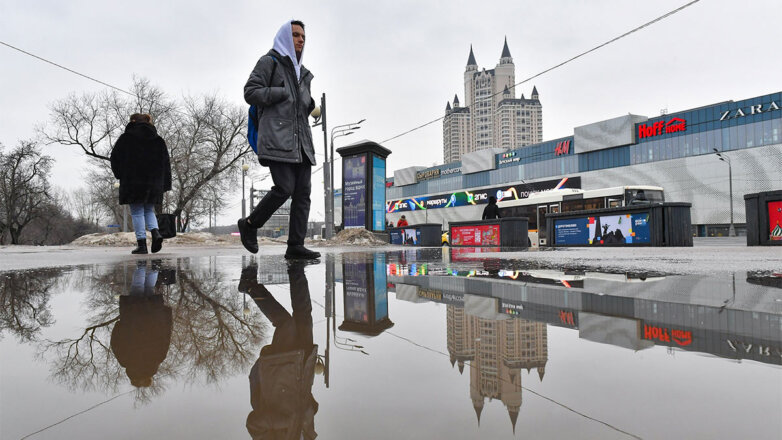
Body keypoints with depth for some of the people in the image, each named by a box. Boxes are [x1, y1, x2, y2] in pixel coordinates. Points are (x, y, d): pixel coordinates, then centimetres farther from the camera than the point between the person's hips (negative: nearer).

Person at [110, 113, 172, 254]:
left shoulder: (126, 138, -2)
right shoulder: (158, 140, 10)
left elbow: (115, 158, 0)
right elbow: (166, 163, 8)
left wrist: (120, 175, 14)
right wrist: (165, 185, 9)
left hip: (133, 182, -4)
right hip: (154, 183, 4)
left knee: (137, 212, 2)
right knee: (149, 210, 16)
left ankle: (141, 244, -1)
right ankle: (155, 232, -9)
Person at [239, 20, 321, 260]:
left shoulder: (301, 72, 27)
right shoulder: (269, 62, 6)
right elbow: (250, 93, -4)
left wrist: (311, 105, 9)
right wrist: (284, 93, -10)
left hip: (301, 140, 7)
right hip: (277, 138, -7)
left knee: (303, 191, -4)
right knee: (284, 188, -16)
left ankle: (296, 245, -3)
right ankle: (250, 223, 7)